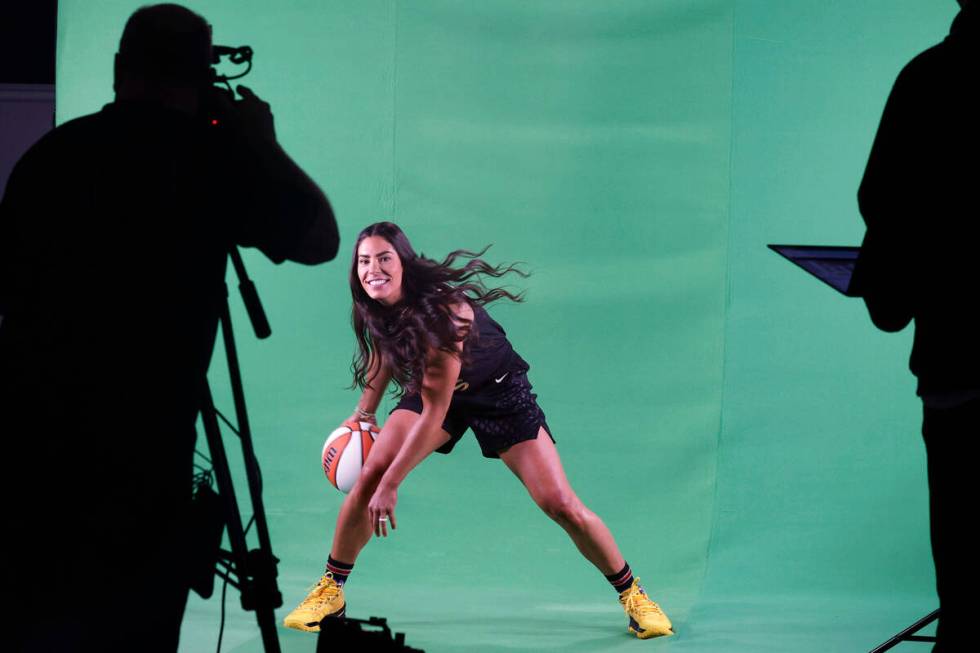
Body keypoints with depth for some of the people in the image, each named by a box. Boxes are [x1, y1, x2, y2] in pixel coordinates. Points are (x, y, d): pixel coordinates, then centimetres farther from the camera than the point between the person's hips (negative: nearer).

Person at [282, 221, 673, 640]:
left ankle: (632, 594, 7)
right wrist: (366, 410, 8)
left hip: (501, 393, -5)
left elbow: (434, 413, -35)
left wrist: (391, 484, -33)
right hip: (434, 387, 5)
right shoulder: (375, 309, -17)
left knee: (560, 504, -13)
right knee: (369, 476, -16)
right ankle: (330, 592, -1)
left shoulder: (440, 310, -37)